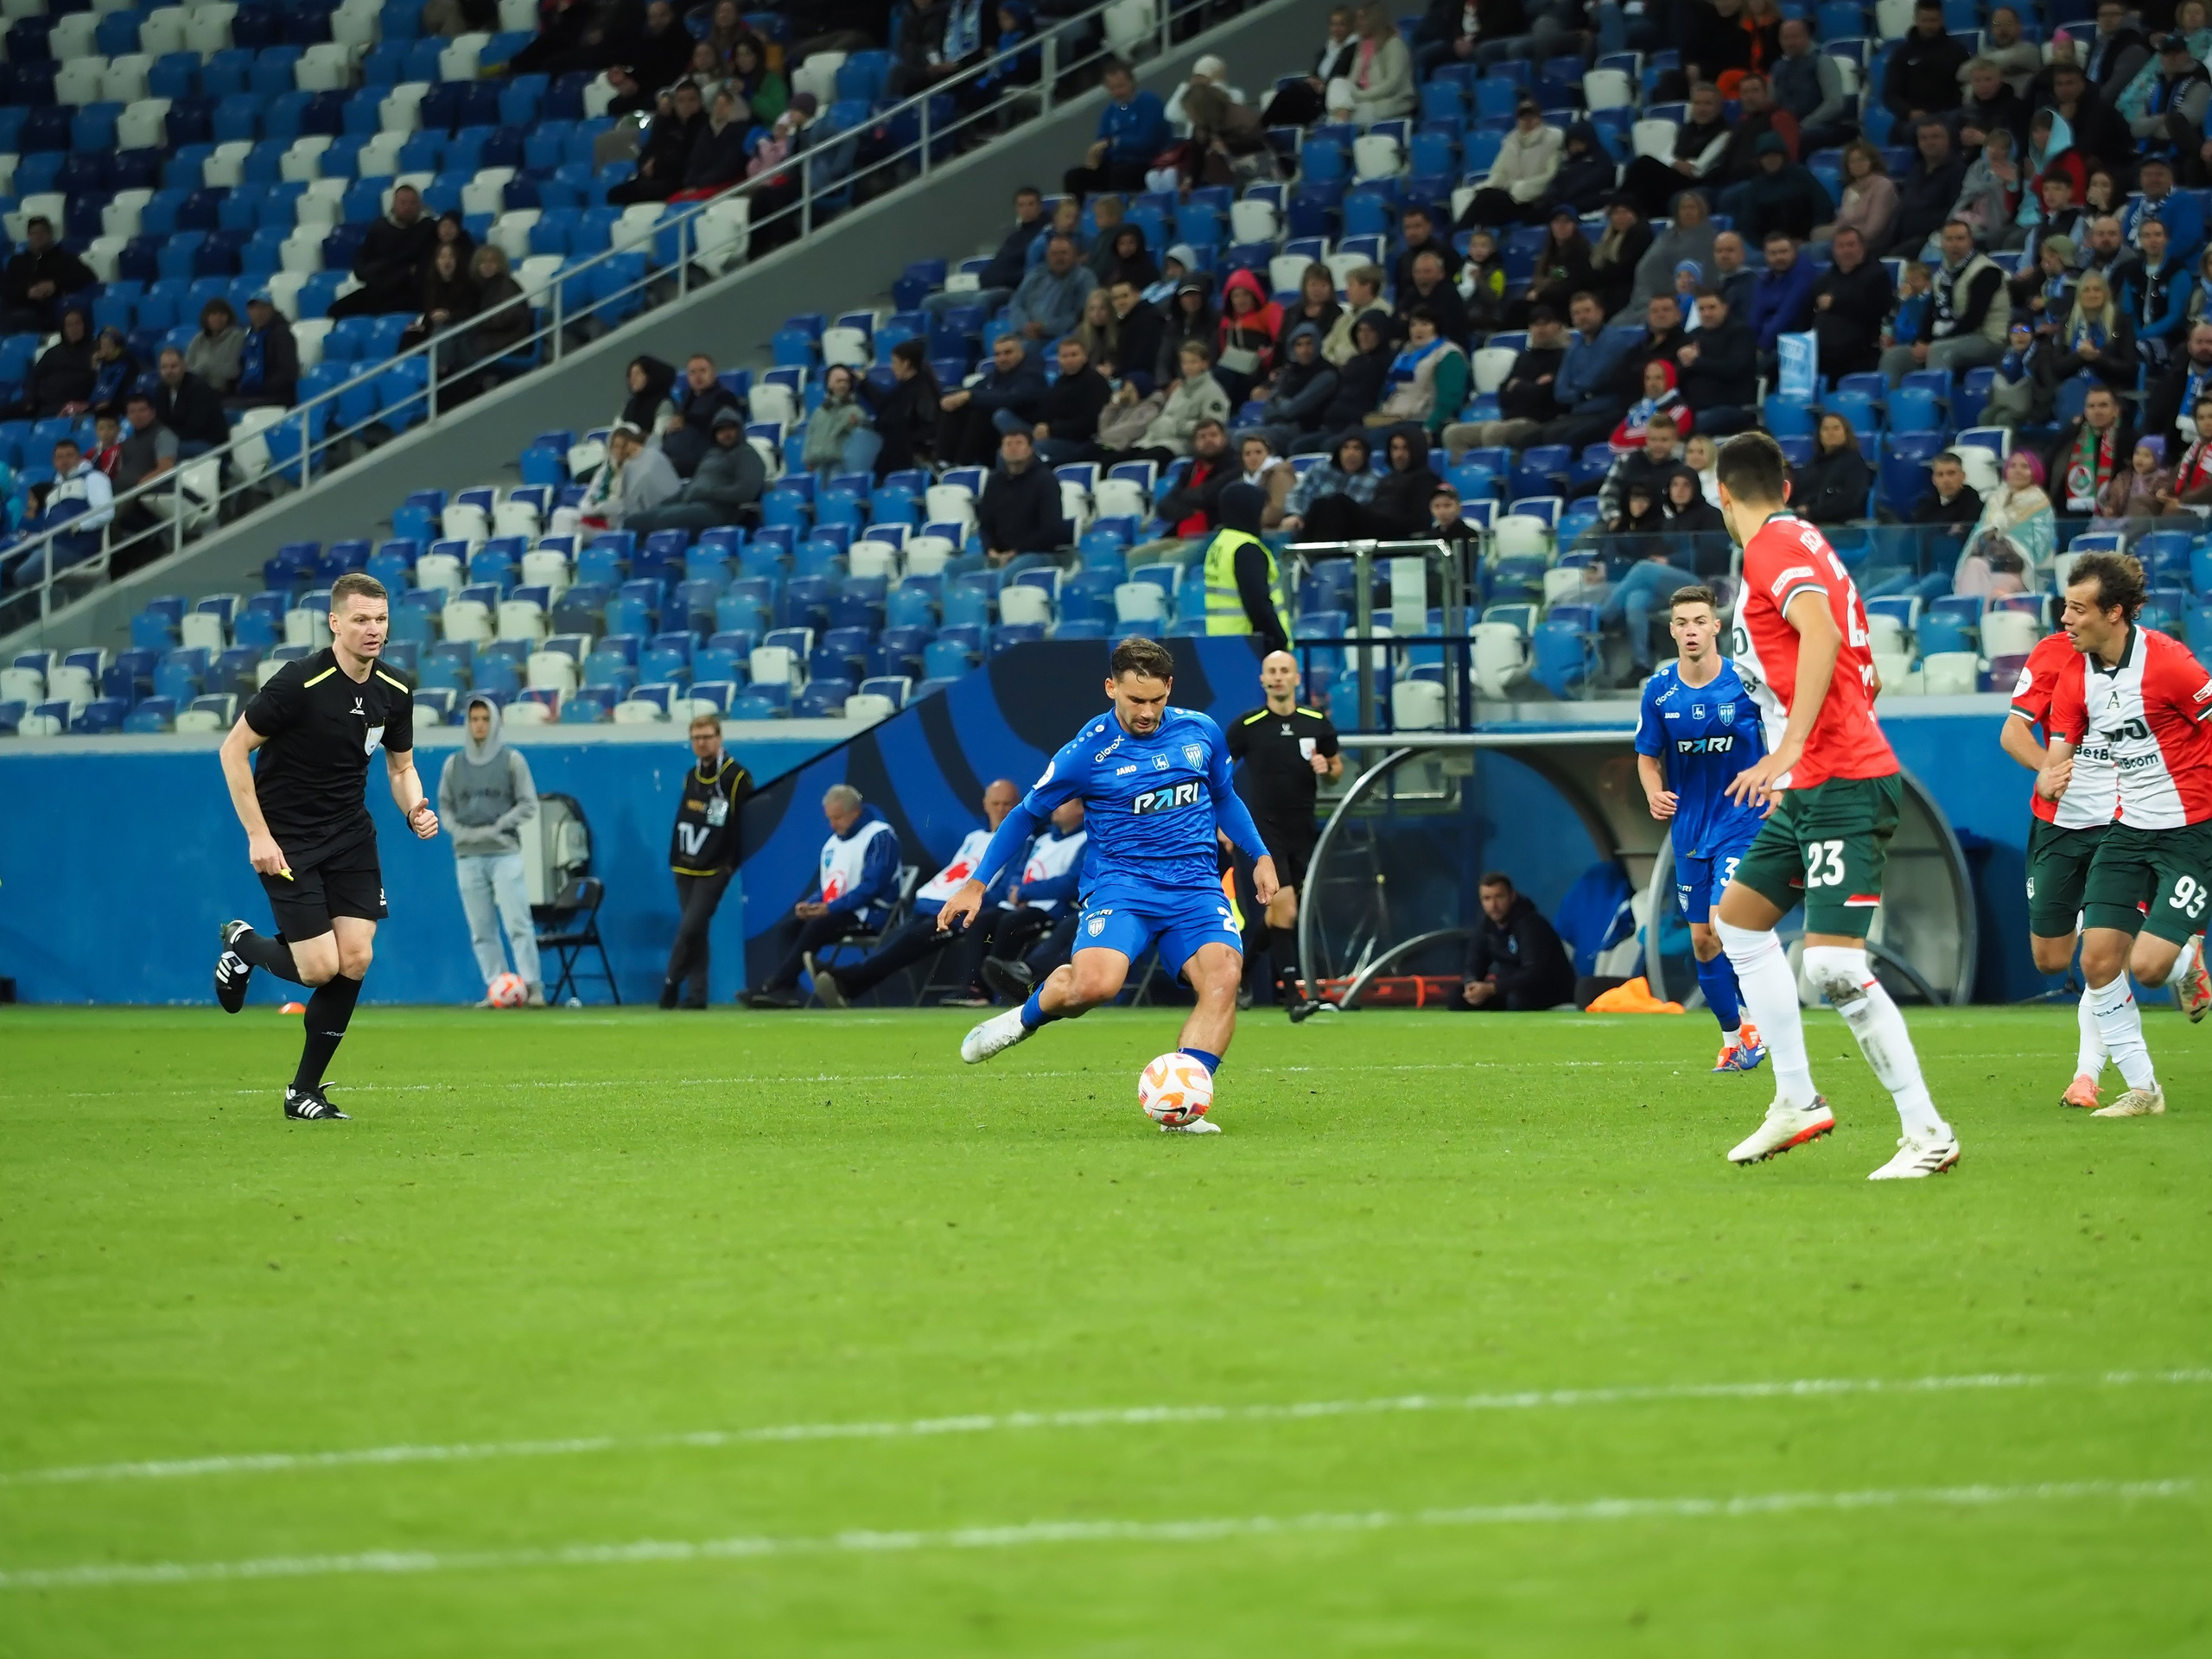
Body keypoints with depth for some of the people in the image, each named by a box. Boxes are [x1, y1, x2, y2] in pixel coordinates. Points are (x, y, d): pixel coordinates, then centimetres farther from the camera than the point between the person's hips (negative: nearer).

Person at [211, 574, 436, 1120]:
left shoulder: (394, 693, -1)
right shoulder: (299, 682, -20)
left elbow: (401, 767, 14)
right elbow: (234, 749, -13)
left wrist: (415, 810, -8)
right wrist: (258, 835, -16)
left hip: (350, 835, 6)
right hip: (287, 840, -5)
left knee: (356, 958, -7)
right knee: (320, 967, -11)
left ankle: (305, 1091, 7)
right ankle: (243, 945, 24)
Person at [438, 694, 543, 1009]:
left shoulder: (512, 760, 3)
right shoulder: (454, 763, 11)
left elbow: (528, 805, 1)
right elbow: (444, 806, 15)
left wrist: (496, 827, -10)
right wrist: (458, 830, -4)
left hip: (505, 853, -3)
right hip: (467, 856, 3)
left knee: (517, 923, -11)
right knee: (481, 930, 1)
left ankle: (532, 986, -11)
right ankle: (495, 990, 3)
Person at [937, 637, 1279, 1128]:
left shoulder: (1201, 732, 8)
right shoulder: (1088, 751, -4)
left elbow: (1224, 798, 27)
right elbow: (1028, 814, 8)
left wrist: (1261, 855, 17)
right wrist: (977, 883, 7)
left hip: (1196, 888, 3)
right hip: (1122, 883, -3)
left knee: (1224, 976, -26)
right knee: (1095, 984, -31)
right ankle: (1025, 1018, 4)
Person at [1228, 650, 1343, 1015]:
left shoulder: (1317, 724, 2)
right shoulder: (1246, 726, -5)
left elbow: (1337, 768, 14)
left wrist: (1327, 768, -10)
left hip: (1303, 831, 3)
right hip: (1264, 831, -3)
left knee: (1279, 912, 7)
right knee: (1285, 908, -15)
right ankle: (1293, 994, -15)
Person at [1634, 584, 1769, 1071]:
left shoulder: (1746, 682, -10)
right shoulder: (1659, 691, -1)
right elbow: (1648, 756, 10)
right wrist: (1655, 793, -9)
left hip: (1742, 823, -4)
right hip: (1690, 828, 4)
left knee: (1723, 923, -20)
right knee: (1702, 941, 8)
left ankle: (1752, 1015, 0)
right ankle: (1732, 1038, 24)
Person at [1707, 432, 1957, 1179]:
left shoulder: (1773, 547, -10)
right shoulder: (1802, 543, 18)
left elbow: (1823, 634, -28)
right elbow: (1862, 675, 22)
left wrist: (1787, 750, -32)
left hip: (1840, 786, -11)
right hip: (1810, 789, 11)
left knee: (1833, 966, -16)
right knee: (1738, 919, 19)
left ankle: (1928, 1133, -13)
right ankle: (1797, 1100, 19)